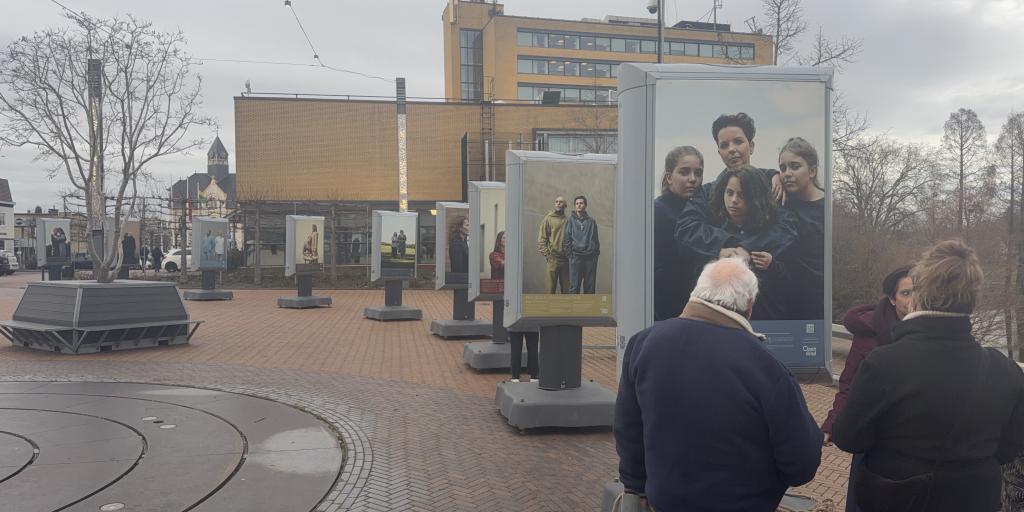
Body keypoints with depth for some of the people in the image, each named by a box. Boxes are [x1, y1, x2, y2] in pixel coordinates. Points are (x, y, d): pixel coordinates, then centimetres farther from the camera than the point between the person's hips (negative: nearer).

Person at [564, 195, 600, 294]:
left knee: (590, 286, 4)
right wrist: (570, 254, -4)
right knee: (574, 286, -4)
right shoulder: (570, 221, 7)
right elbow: (566, 240, 4)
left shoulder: (592, 221, 12)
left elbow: (596, 239, 12)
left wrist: (596, 253, 2)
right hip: (575, 257, -2)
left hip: (590, 257, 2)